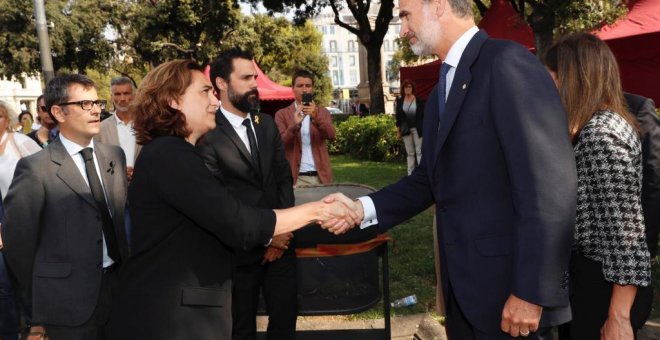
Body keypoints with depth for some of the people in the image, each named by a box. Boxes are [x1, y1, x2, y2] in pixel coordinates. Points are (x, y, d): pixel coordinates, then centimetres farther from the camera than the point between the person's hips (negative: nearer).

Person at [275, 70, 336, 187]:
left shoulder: (322, 112, 9)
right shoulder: (282, 114, 3)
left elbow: (331, 135, -7)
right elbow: (281, 144, -7)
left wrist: (316, 117, -24)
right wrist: (295, 124, -23)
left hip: (321, 176, 2)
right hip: (297, 177, -2)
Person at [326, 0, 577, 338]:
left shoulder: (508, 62, -14)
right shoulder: (441, 91, 15)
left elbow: (550, 181, -21)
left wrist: (531, 291, -20)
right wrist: (363, 207, -1)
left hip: (507, 286, -8)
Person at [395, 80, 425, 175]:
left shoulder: (419, 101, -2)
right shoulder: (400, 101, 6)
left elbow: (423, 115, 0)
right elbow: (398, 116, 8)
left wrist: (424, 129, -4)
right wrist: (398, 130, 5)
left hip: (417, 129, -3)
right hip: (406, 130, 3)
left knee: (419, 152, -3)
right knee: (410, 153, 8)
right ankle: (410, 173, 12)